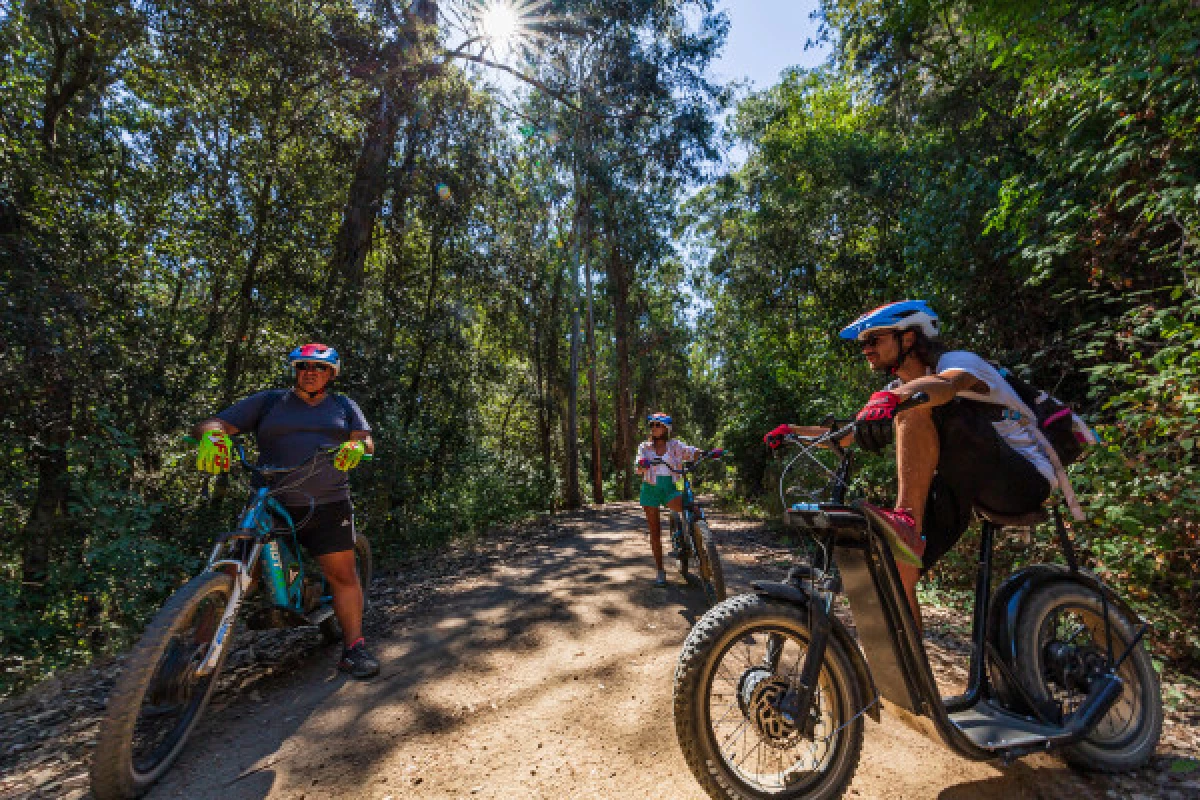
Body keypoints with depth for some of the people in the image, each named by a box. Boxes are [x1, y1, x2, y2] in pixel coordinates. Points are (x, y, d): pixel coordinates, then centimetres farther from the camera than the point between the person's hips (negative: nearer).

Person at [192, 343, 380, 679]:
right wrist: (212, 436, -21)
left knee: (343, 575, 0)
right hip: (271, 505, 0)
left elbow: (365, 440, 6)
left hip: (328, 505, 0)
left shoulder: (344, 406, 15)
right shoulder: (268, 402, 12)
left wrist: (355, 446, -19)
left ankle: (354, 648, 11)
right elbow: (216, 423, 3)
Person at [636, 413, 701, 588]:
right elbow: (639, 470, -6)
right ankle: (660, 570, 17)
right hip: (650, 489, 1)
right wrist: (642, 465, -30)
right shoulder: (644, 447, 6)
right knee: (655, 530, 4)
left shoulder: (675, 445, 4)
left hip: (669, 489, -1)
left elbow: (693, 453, -11)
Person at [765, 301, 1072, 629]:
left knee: (916, 407, -30)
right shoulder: (900, 390, 13)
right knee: (897, 570, -14)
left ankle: (906, 522, -40)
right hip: (968, 489, 7)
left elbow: (945, 385, -36)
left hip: (1025, 477, -6)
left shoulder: (960, 361, -9)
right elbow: (847, 434, 11)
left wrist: (892, 397, -56)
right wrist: (793, 430, -4)